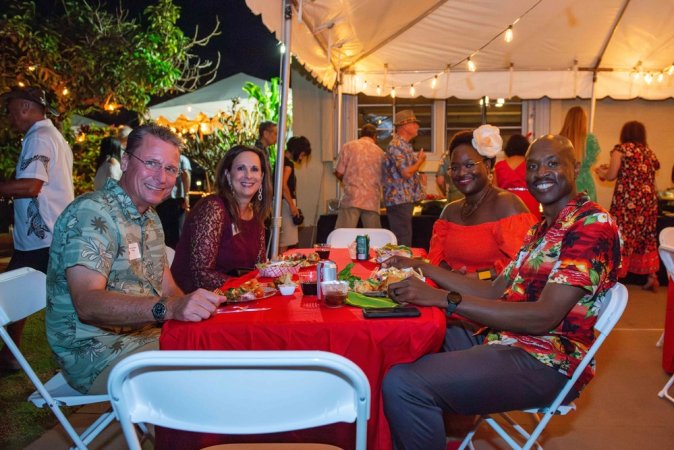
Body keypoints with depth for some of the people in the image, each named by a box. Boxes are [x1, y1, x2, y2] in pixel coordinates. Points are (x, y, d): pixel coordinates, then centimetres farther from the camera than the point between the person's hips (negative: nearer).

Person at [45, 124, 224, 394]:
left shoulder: (150, 217, 12)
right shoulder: (92, 213, -17)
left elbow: (168, 290, 12)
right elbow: (87, 303, -30)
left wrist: (193, 306, -9)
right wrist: (168, 308, -44)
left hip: (147, 336, 9)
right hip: (98, 356, -9)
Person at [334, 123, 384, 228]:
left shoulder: (349, 146, 4)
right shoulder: (380, 152, 12)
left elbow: (339, 173, 1)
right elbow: (382, 178, 15)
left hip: (351, 199, -3)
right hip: (372, 201, 3)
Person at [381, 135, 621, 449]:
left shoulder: (592, 224, -13)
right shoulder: (543, 227, 16)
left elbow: (544, 317, -24)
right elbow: (496, 292, 12)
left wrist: (443, 298, -28)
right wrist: (422, 268, 4)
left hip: (544, 363, -9)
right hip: (504, 340, 10)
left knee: (404, 384, -26)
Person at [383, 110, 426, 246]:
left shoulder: (405, 145, 18)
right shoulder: (396, 145, -14)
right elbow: (406, 172, -22)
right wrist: (420, 160, -6)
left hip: (406, 199, 10)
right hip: (400, 200, -10)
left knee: (404, 239, 13)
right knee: (403, 243, -7)